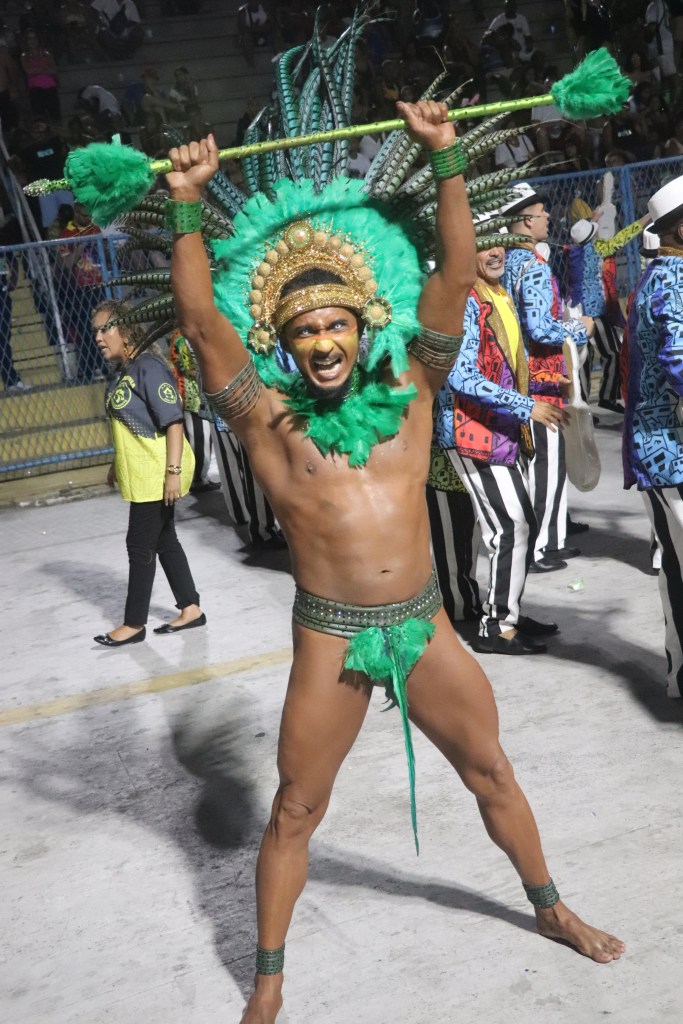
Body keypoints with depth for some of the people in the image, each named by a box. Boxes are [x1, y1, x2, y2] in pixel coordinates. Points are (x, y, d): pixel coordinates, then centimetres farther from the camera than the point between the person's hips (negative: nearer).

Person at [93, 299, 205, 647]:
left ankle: (134, 624, 11)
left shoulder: (148, 367, -17)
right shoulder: (120, 373, 11)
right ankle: (190, 609, 25)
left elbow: (173, 421, -21)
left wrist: (173, 471, -25)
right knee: (164, 541, 14)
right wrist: (117, 464, 27)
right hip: (141, 474, 9)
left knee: (140, 545, -1)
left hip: (158, 475, -9)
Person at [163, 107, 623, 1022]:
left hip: (425, 627, 3)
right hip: (330, 641, -2)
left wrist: (447, 160, -5)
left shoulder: (408, 390, 2)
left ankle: (552, 910, 42)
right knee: (296, 810, 8)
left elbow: (456, 276, -2)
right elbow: (201, 322, -13)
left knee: (491, 770, 17)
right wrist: (186, 207, -15)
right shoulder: (269, 417, -4)